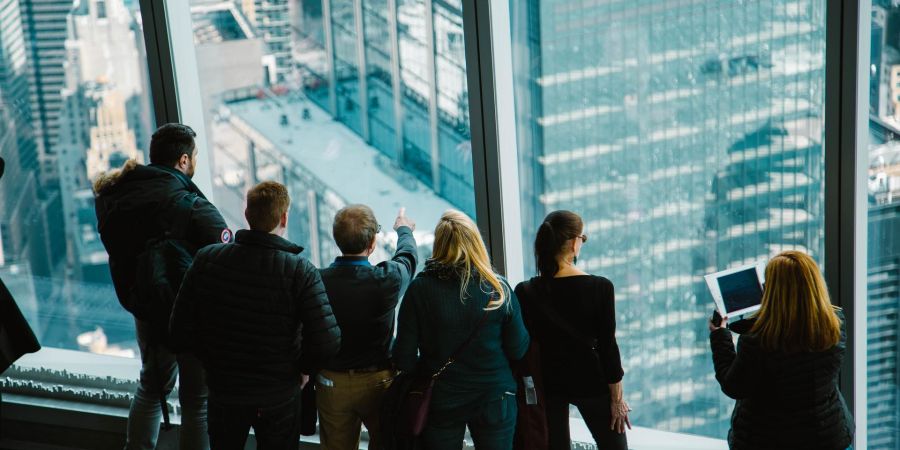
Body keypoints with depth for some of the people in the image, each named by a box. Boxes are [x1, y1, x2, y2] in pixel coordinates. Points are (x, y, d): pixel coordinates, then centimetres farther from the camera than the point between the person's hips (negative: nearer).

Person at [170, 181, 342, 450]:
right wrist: (303, 368, -5)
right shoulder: (300, 271, -20)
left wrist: (212, 359, 6)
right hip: (280, 396, -2)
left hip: (223, 390, 2)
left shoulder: (207, 260, -13)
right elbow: (327, 343, -25)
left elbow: (181, 328, -10)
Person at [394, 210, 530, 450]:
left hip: (440, 403, 0)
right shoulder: (498, 288, -9)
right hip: (494, 398, 0)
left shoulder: (420, 289, -12)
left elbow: (404, 358, -10)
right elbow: (518, 350, -4)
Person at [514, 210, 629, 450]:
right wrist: (617, 398, -2)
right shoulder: (600, 288, -13)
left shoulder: (526, 292, -9)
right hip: (591, 381, -2)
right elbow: (607, 345, -11)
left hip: (548, 383, 2)